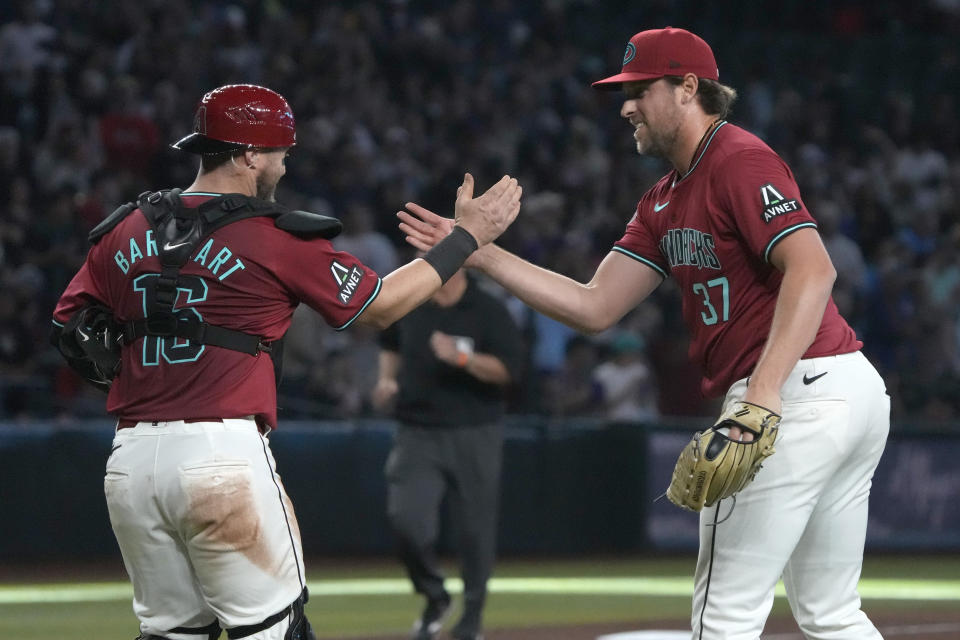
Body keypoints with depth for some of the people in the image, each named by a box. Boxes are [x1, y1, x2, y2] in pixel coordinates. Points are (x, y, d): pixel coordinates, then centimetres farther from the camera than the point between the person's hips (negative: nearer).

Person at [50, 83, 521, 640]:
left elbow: (71, 325, 13)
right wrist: (468, 237, 11)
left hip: (130, 461, 6)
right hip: (223, 454, -6)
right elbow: (378, 307, 5)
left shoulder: (125, 231, 10)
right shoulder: (276, 238, -4)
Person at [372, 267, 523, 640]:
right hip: (417, 435, 3)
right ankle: (435, 598, 11)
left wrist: (462, 358, -27)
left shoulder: (488, 312, -7)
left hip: (473, 437, -3)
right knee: (406, 518, -13)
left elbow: (508, 369, -14)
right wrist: (387, 378, 9)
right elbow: (391, 345, 27)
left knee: (475, 526, 3)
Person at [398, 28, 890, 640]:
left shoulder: (740, 160, -11)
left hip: (799, 389, -11)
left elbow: (813, 269, -24)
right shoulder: (664, 203, 20)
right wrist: (476, 251, 10)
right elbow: (596, 307, 15)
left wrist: (763, 394, -33)